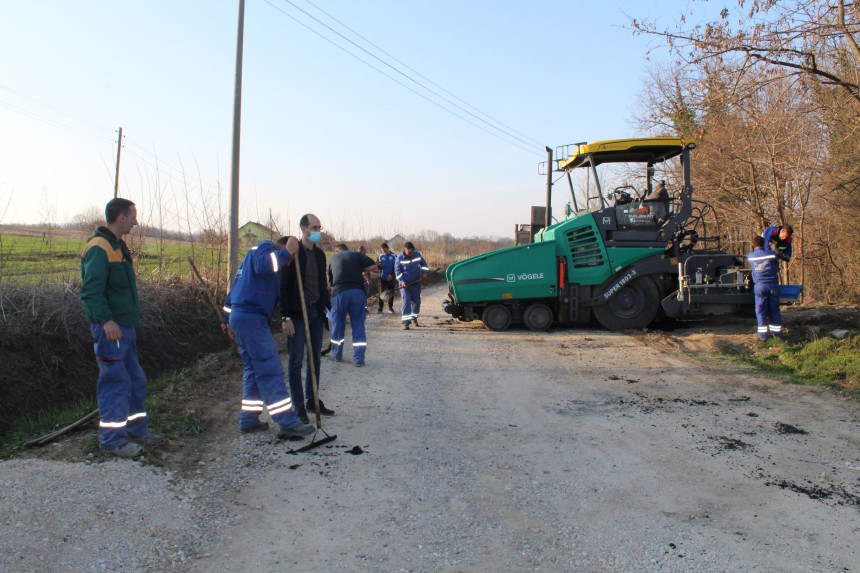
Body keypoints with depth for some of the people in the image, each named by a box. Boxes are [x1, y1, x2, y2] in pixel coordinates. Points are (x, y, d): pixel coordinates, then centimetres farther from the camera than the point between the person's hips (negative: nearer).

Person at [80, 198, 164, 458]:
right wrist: (106, 320, -33)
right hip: (111, 328, -10)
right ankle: (112, 440, 8)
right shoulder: (99, 248, -15)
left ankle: (137, 429, 28)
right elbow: (91, 290, -24)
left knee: (135, 381, 16)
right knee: (115, 383, -2)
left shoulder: (118, 246, 16)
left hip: (125, 326, 10)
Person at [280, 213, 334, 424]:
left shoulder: (319, 254, 11)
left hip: (316, 311, 7)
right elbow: (284, 286, -11)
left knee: (315, 358, 12)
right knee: (296, 360, 0)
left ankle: (312, 401, 23)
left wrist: (328, 306, 9)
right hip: (297, 314, -7)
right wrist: (285, 317, -16)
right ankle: (298, 405, 8)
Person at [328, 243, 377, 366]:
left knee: (337, 324, 14)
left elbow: (330, 281, 22)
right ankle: (359, 358, 2)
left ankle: (337, 355, 26)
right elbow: (373, 265, 3)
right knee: (358, 325, 5)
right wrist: (360, 271, 16)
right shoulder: (356, 255, 16)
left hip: (339, 292, 0)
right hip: (358, 291, 0)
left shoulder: (332, 258, 20)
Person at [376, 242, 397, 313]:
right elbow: (376, 265, 7)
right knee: (381, 293, 0)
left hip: (391, 278, -1)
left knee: (391, 293, 4)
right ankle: (380, 308, 8)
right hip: (382, 277, 1)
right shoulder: (380, 256, 6)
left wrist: (391, 275, -15)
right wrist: (379, 265, -18)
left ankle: (390, 307, 17)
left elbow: (395, 267, -3)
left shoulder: (394, 256, 0)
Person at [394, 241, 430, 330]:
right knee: (406, 302, -13)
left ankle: (414, 317, 37)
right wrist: (402, 281, -18)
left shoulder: (418, 255, 1)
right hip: (405, 284, -3)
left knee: (416, 301, 12)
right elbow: (397, 271, -6)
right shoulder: (399, 258, -7)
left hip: (416, 283, 4)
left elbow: (423, 264, 15)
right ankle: (405, 323, -14)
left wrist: (425, 272, 0)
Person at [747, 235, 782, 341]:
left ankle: (763, 334, -1)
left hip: (760, 285, -1)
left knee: (761, 310, 3)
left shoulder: (750, 256, 3)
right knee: (774, 309, 10)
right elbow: (777, 268, 14)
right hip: (773, 284, 1)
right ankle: (777, 332, 15)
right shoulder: (771, 254, 1)